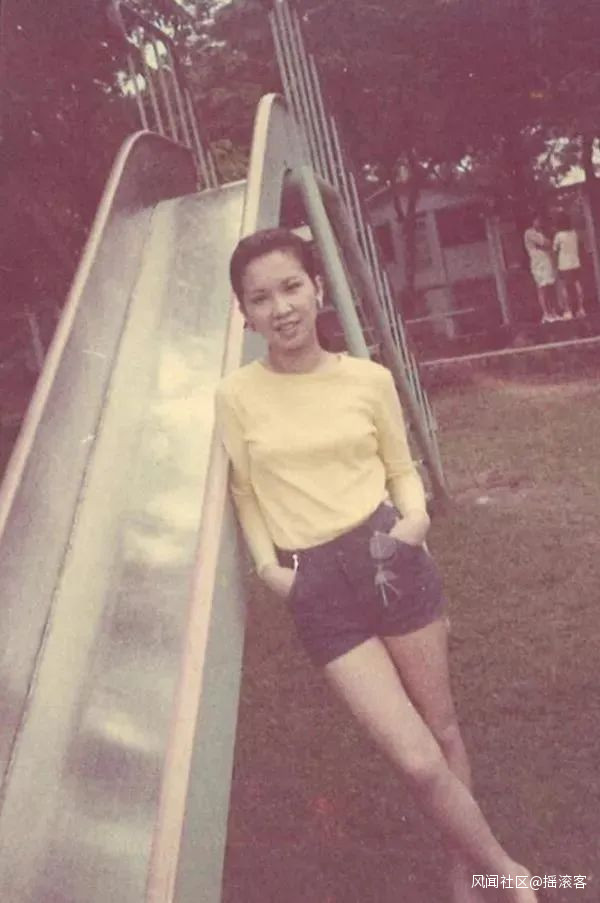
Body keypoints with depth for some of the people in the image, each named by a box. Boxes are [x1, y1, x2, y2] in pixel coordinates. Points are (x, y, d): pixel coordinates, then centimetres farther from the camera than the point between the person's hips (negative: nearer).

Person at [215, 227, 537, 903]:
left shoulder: (369, 378, -1)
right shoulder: (235, 396, -3)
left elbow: (402, 469, 10)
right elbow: (245, 492, 8)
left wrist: (415, 516, -9)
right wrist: (267, 565, -5)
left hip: (393, 561, 2)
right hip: (316, 588, -1)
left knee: (442, 728, 16)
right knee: (419, 762, -2)